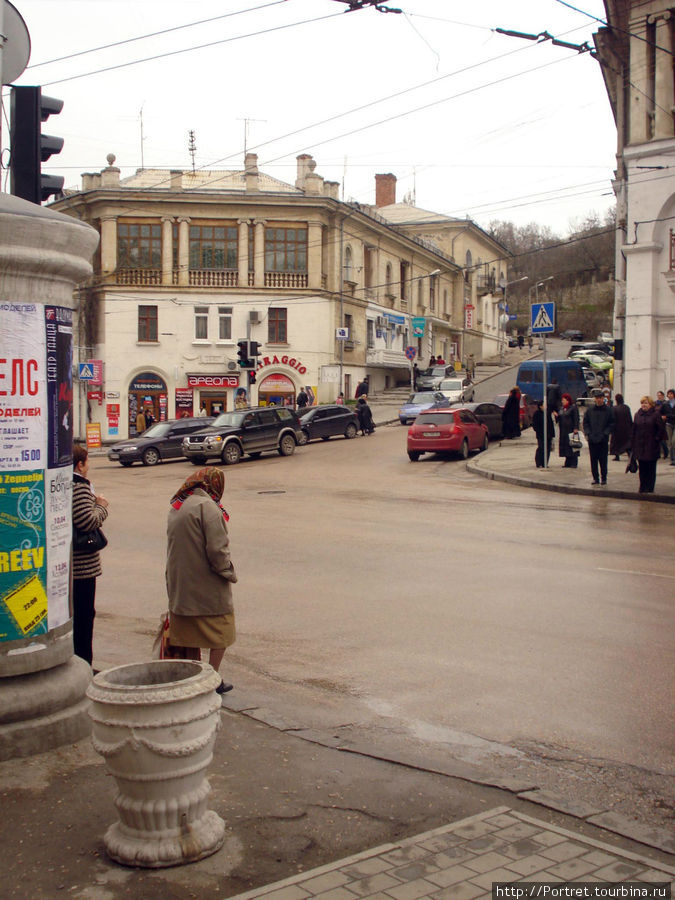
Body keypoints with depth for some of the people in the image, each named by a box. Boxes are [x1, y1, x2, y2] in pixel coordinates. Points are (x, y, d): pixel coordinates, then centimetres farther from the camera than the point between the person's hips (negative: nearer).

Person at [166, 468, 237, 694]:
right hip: (208, 586, -7)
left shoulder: (176, 507, 9)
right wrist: (229, 573, -5)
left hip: (180, 584, 7)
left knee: (192, 634, 15)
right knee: (220, 633, 7)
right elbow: (217, 549, -20)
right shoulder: (207, 506, -17)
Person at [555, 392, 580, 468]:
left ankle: (573, 463, -4)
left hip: (571, 430, -7)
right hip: (563, 430, 7)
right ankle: (568, 463, 12)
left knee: (572, 446, -7)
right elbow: (559, 418, 21)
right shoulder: (561, 408, 16)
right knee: (565, 447, 7)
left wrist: (576, 428, -17)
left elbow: (576, 419, -11)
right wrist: (556, 415, 1)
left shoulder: (573, 407, -6)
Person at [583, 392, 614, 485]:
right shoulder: (590, 410, 7)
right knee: (593, 460, 5)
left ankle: (603, 478, 10)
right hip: (592, 439, 2)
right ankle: (595, 478, 13)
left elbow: (611, 424, 2)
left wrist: (605, 434, -9)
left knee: (603, 460, 0)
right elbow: (585, 423, 12)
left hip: (603, 440, -2)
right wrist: (587, 433, -1)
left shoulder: (608, 410, 1)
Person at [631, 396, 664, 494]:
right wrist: (632, 444, 7)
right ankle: (643, 488, 17)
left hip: (651, 447, -4)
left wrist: (657, 440, -10)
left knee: (651, 468, 3)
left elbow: (661, 429, -5)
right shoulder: (637, 415, 10)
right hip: (639, 447, 4)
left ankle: (650, 489, 9)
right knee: (642, 468, 7)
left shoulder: (656, 414, -4)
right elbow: (634, 430, 11)